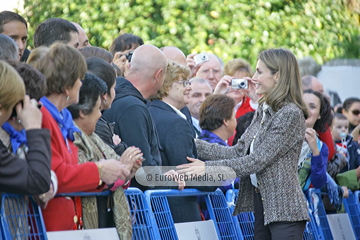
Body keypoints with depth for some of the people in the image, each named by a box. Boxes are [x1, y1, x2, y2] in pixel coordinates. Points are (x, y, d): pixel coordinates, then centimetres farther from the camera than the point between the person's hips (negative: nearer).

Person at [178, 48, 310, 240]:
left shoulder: (291, 114, -14)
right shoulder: (263, 111, 14)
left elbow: (257, 160, -19)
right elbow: (238, 152, 10)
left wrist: (209, 168, -21)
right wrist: (194, 145, 3)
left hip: (284, 211, -9)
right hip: (260, 206, 9)